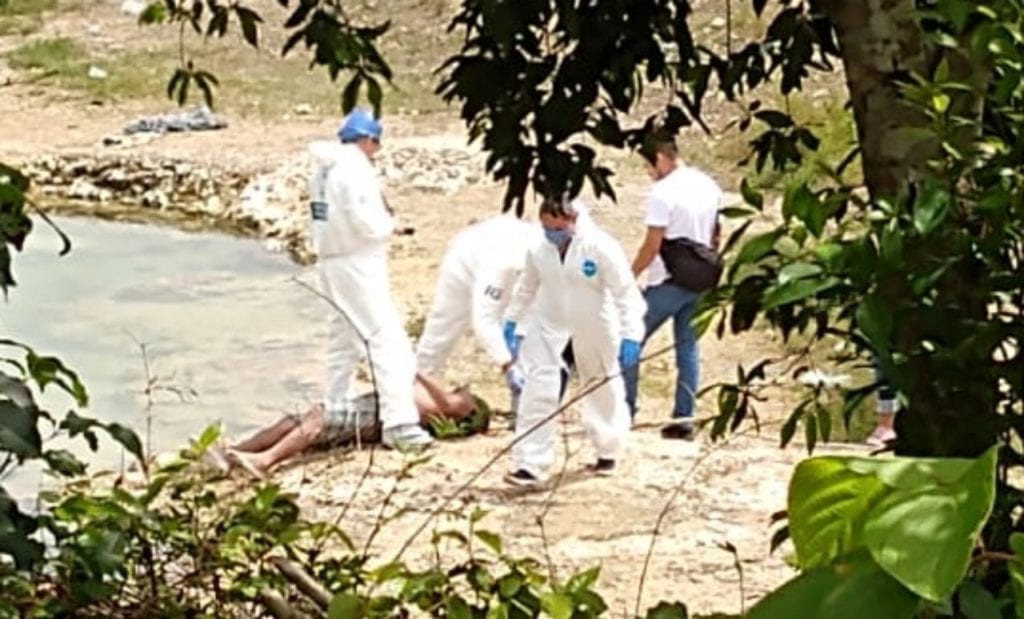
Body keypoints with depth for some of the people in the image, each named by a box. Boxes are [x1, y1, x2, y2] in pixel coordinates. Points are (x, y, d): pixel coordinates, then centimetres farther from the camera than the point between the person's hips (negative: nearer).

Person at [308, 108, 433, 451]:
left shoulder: (324, 169, 9)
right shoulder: (355, 168, -17)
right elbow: (366, 223, -22)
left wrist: (378, 219, 7)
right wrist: (389, 223, -3)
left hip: (331, 262, 9)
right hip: (358, 264, -9)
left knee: (343, 337, 21)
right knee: (386, 336, -12)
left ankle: (333, 413, 29)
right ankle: (398, 421, -20)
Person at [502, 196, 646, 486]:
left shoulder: (600, 247, -23)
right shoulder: (539, 250, -10)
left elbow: (626, 292, -20)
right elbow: (528, 286, 10)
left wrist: (630, 336, -25)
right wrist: (512, 320, 12)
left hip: (593, 327, -2)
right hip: (549, 323, 2)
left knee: (602, 388, 16)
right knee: (538, 389, -10)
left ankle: (607, 451, 41)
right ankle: (530, 465, -7)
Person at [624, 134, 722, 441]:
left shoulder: (663, 192, -16)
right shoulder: (709, 187, 8)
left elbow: (652, 245, -17)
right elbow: (715, 238, 15)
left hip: (666, 282, -7)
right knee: (688, 346, 10)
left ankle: (625, 411, 4)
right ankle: (684, 417, 7)